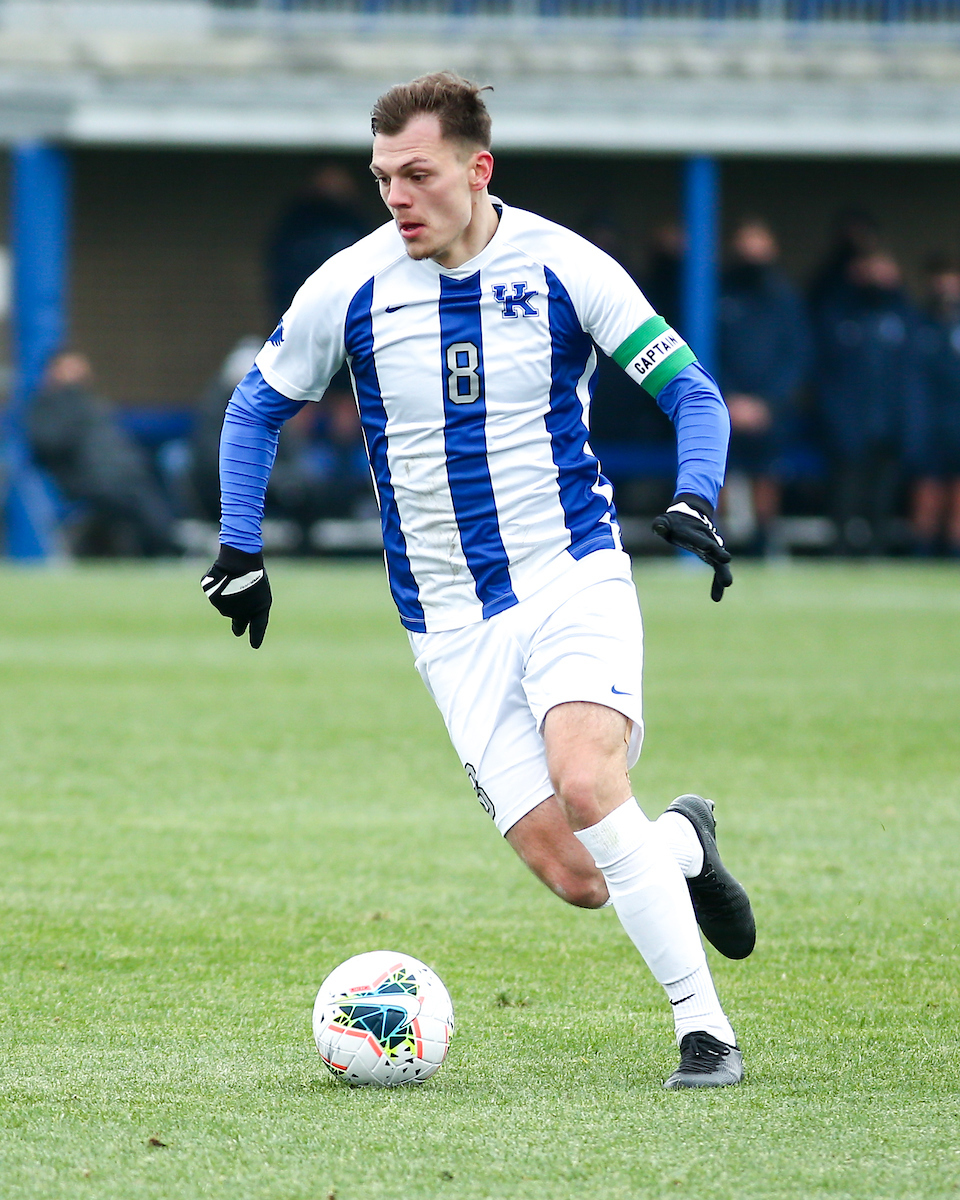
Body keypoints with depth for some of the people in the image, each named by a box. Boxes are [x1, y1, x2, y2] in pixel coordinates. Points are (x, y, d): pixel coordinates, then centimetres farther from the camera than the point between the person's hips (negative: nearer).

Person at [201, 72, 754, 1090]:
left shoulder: (563, 268, -6)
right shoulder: (347, 289, -2)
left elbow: (692, 392, 0)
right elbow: (258, 405, 15)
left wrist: (694, 500, -18)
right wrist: (240, 549, 8)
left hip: (575, 581, -2)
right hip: (451, 619, 2)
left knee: (584, 783, -28)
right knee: (572, 873, -10)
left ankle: (704, 1024, -17)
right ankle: (683, 842, 25)